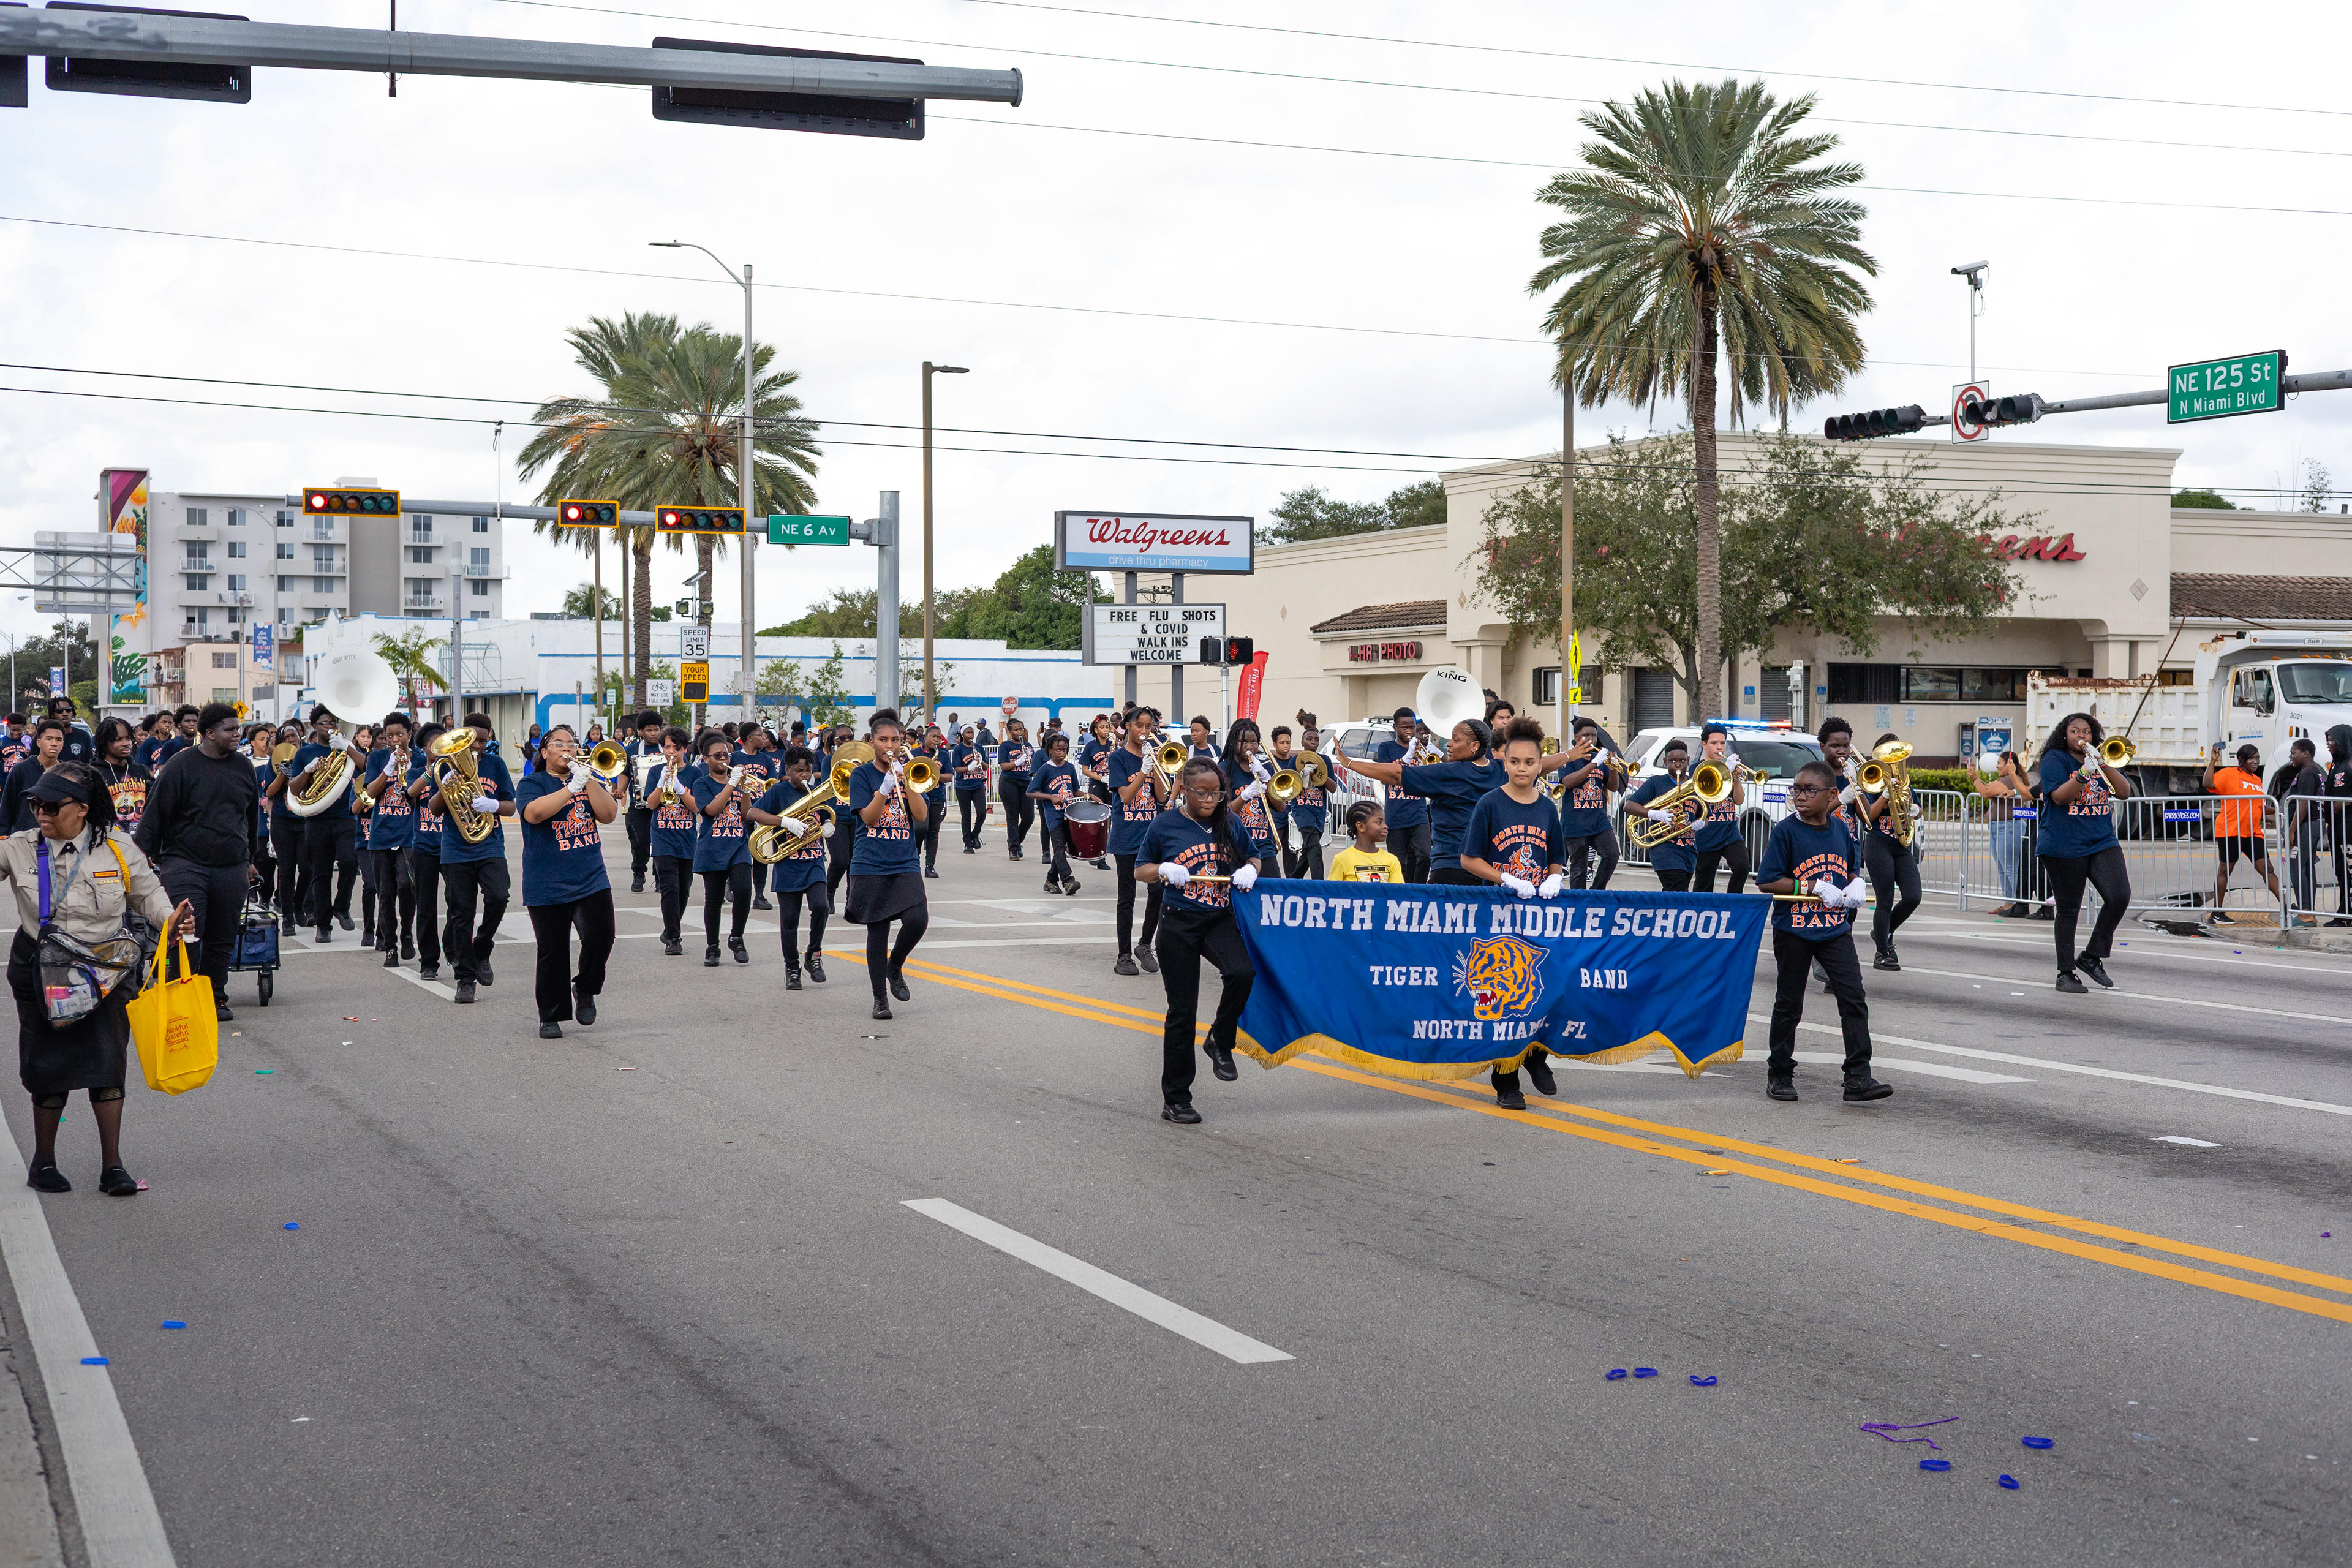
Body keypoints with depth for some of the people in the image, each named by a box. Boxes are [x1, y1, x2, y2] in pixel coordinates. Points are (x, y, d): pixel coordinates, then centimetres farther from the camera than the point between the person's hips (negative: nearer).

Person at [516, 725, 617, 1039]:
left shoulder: (589, 780, 14)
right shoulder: (532, 784, 3)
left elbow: (608, 814, 0)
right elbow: (534, 813, -18)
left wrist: (588, 779, -9)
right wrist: (573, 788, -19)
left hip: (591, 881, 3)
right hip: (547, 887, -3)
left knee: (600, 938, -13)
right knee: (552, 952, -1)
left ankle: (584, 990, 14)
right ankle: (551, 1016, 12)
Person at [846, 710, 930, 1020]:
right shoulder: (862, 774, 2)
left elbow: (922, 815, -4)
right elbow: (869, 817, -9)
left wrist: (904, 779, -14)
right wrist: (885, 787, -23)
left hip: (904, 864, 2)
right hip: (870, 866, -2)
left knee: (917, 920, -17)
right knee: (877, 930, 0)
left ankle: (895, 966, 11)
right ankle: (880, 997, 13)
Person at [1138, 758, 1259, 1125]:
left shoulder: (1231, 824, 4)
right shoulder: (1165, 825, -2)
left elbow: (1252, 858, 19)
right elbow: (1140, 871, 8)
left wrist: (1249, 870, -5)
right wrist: (1164, 870, -13)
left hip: (1221, 919, 1)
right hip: (1178, 923, -1)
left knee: (1242, 972, -29)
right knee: (1182, 1011, 2)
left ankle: (1220, 1042, 0)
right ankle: (1175, 1099, 14)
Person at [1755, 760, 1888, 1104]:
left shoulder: (1842, 829, 4)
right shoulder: (1785, 830, -9)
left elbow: (1853, 869, 19)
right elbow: (1767, 883, -12)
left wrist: (1856, 886, -4)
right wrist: (1815, 888, -19)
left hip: (1835, 929, 3)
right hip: (1794, 931, -3)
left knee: (1854, 998, -7)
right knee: (1789, 1004, 8)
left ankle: (1858, 1077, -6)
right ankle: (1780, 1073, 23)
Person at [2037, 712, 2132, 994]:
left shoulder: (2100, 758, 13)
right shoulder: (2055, 759, -1)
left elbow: (2124, 792, 3)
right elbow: (2060, 796, -14)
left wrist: (2103, 766, -11)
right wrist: (2084, 773, -26)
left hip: (2102, 842, 4)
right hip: (2064, 847, -4)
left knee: (2119, 896, -13)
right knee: (2068, 910, 0)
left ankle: (2091, 956, 3)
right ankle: (2065, 974, 9)